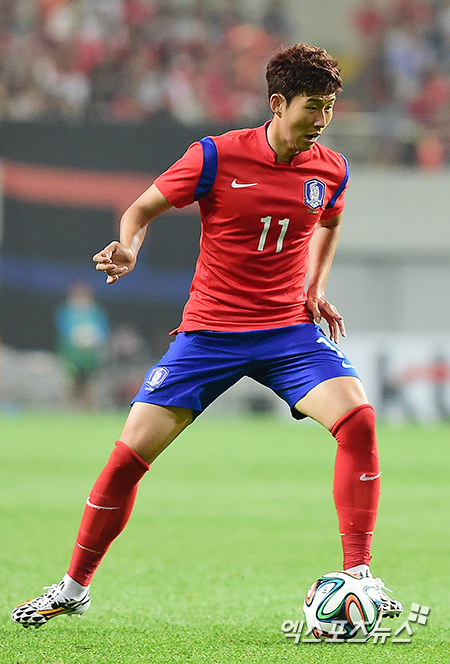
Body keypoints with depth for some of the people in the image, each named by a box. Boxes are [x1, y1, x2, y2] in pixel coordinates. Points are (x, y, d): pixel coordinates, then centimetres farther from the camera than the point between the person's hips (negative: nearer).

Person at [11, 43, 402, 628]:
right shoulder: (216, 157, -11)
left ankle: (358, 574, -17)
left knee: (357, 419, -24)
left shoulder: (331, 170, -1)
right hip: (209, 330, -2)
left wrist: (316, 289, 10)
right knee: (131, 452, -5)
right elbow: (142, 210, 0)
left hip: (289, 328, 2)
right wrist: (127, 249, -20)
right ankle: (75, 586, 12)